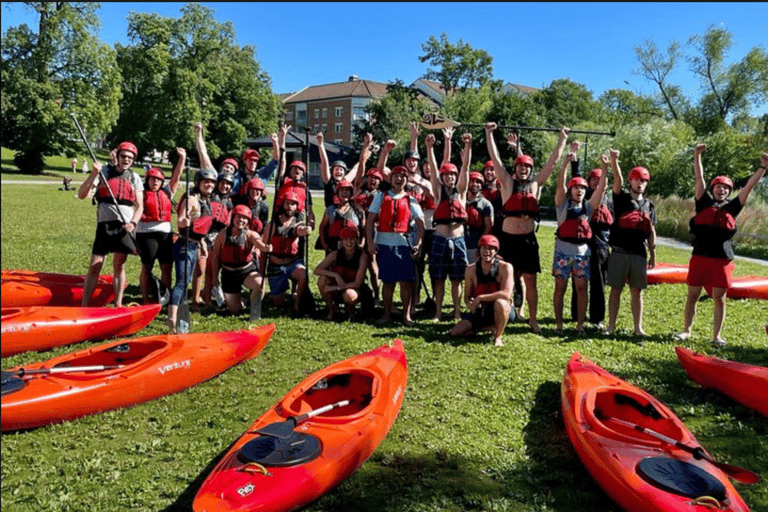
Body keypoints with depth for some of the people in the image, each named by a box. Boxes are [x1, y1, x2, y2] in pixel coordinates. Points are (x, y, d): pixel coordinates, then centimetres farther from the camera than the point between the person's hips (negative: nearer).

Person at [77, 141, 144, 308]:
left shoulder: (135, 178, 13)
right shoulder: (104, 172, 6)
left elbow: (140, 206, 9)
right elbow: (82, 195, -2)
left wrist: (133, 223, -9)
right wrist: (93, 174, -14)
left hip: (124, 226, 2)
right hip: (105, 224, -2)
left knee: (119, 266, 4)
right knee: (94, 267, -3)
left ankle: (118, 305, 10)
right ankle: (84, 306, 2)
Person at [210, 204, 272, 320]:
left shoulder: (250, 235, -8)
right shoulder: (223, 235, -5)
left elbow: (259, 243, -31)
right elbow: (215, 256, 3)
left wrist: (266, 247, -55)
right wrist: (215, 276, 4)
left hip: (247, 270, -1)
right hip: (229, 273, 1)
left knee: (259, 283, -36)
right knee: (234, 311, 4)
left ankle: (255, 313, -14)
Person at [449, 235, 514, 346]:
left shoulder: (505, 267, -15)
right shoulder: (471, 269, -4)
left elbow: (506, 294, -27)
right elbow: (467, 296, 3)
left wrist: (480, 298, -27)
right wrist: (470, 303, -22)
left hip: (502, 311, -4)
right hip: (480, 312, 4)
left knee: (500, 302, -40)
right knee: (455, 332, -11)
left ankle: (498, 336, -13)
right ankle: (490, 327, 10)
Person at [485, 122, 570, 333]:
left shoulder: (536, 185, 11)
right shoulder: (507, 183, 6)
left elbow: (553, 161, 13)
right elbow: (495, 158, 2)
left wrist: (562, 139, 14)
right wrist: (489, 133, 0)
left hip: (528, 238, 2)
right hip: (508, 237, -1)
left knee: (530, 280, 5)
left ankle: (533, 319, 12)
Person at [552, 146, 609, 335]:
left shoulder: (588, 206, 11)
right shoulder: (563, 205, 3)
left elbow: (601, 188, 1)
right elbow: (560, 184, -10)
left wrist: (605, 168, -11)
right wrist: (566, 162, -21)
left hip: (582, 252, 3)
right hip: (563, 251, -2)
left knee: (581, 288, 2)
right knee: (560, 288, 2)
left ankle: (580, 325, 10)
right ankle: (558, 325, 9)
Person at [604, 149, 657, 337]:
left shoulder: (649, 205, 13)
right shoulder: (621, 198, 4)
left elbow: (651, 231, 15)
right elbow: (618, 180, -15)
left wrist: (653, 254, 13)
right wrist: (614, 161, -32)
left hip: (639, 254, 3)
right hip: (619, 252, -3)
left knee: (637, 291, 6)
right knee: (616, 289, 2)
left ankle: (638, 327, 13)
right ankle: (611, 325, 9)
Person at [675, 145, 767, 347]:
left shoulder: (732, 207, 11)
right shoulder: (704, 202, 8)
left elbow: (749, 186, 9)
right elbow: (699, 178, 3)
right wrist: (697, 156, -3)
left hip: (722, 260, 1)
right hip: (700, 257, -1)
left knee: (719, 298, 5)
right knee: (692, 295, 5)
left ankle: (717, 334, 14)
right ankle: (686, 330, 18)